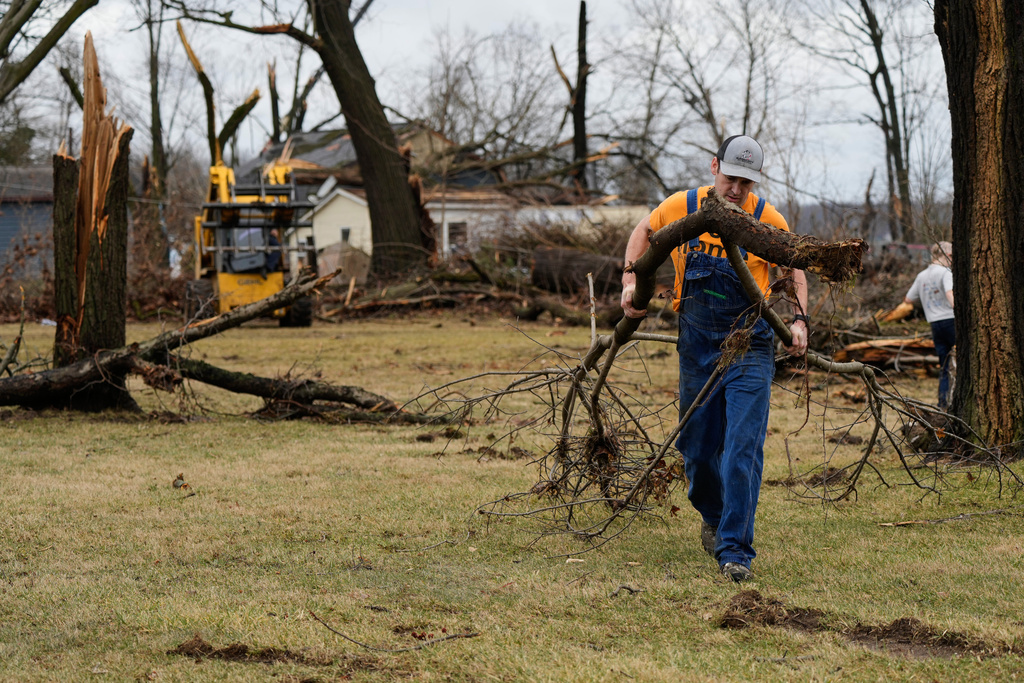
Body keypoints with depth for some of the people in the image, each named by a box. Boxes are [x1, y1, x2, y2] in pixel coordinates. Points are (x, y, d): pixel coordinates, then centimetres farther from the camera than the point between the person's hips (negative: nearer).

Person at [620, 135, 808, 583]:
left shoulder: (768, 220, -11)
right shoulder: (681, 208, -6)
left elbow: (794, 271, 6)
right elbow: (645, 231, 15)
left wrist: (799, 320, -7)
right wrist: (631, 280, 1)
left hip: (749, 347, -3)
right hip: (697, 344, 3)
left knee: (742, 449, -14)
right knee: (697, 448, 13)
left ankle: (734, 549, -12)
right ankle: (713, 518, 41)